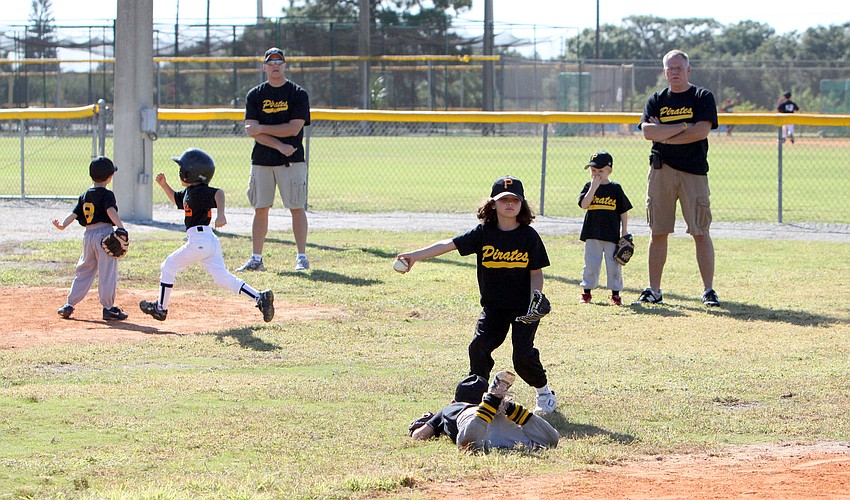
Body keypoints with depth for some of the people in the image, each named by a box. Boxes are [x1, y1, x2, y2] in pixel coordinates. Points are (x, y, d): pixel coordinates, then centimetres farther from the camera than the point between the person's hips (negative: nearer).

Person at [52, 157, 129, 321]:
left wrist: (62, 225, -3)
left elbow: (74, 213, 2)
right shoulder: (106, 194, -6)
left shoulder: (84, 196, 13)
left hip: (88, 235, 6)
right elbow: (111, 211, -22)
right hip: (104, 233, -6)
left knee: (84, 270, 16)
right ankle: (108, 308, -4)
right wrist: (121, 227, -31)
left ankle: (69, 305, 15)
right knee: (107, 272, -3)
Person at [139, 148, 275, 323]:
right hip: (211, 241, 9)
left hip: (198, 240, -9)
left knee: (168, 267, 10)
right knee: (223, 279, 4)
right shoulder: (189, 192, 18)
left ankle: (160, 308, 20)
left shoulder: (199, 191, -12)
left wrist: (221, 214, -46)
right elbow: (175, 198, 38)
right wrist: (164, 184, 24)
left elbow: (219, 193, -30)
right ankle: (260, 298, -10)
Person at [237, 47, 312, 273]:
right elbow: (251, 130, -3)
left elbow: (294, 128, -10)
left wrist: (262, 129, -9)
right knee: (260, 209, 4)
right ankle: (256, 259, 8)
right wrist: (279, 145, -14)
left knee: (297, 208, -5)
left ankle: (302, 257, -2)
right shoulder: (255, 95, 8)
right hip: (261, 160, 3)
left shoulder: (298, 94, 1)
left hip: (291, 161, -3)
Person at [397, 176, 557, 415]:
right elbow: (450, 244, -12)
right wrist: (416, 255, -22)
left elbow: (536, 272, -2)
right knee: (479, 346, -14)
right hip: (493, 306, 2)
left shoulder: (529, 236, -6)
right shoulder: (484, 233, -4)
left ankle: (544, 392, 16)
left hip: (523, 307, -2)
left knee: (523, 355, -10)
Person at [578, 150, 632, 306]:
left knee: (613, 264, 3)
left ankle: (615, 293, 13)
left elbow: (624, 211, 6)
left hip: (612, 234, -1)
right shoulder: (588, 187, 3)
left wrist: (625, 231, 1)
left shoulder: (615, 188, 2)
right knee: (591, 263, 5)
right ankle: (587, 291, 16)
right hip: (592, 234, 1)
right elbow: (584, 204, -13)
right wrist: (594, 187, -18)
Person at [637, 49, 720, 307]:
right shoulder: (656, 100, 13)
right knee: (658, 232, 3)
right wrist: (683, 126, -10)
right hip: (661, 171, 3)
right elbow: (648, 131, -4)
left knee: (701, 232, -5)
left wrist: (664, 135, -5)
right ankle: (653, 289, 7)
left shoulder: (703, 97, 4)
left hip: (693, 171, -3)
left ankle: (708, 290, -4)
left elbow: (702, 131, -10)